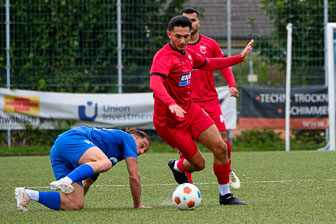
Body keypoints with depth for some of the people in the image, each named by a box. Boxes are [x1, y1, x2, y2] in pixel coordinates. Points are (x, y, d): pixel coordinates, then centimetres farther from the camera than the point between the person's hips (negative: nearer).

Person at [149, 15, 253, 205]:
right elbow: (155, 83, -41)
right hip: (170, 121, -8)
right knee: (199, 164, -2)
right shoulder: (164, 57, -23)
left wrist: (239, 58, 27)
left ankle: (225, 195, 13)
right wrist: (171, 104, -58)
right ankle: (177, 167, 34)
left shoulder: (188, 53, 6)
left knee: (221, 148, -4)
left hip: (191, 111, 8)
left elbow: (208, 64, 27)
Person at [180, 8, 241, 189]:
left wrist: (232, 85, -4)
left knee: (222, 139, -4)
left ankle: (228, 172, 20)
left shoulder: (210, 44, 6)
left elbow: (223, 66, 11)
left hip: (210, 99, 1)